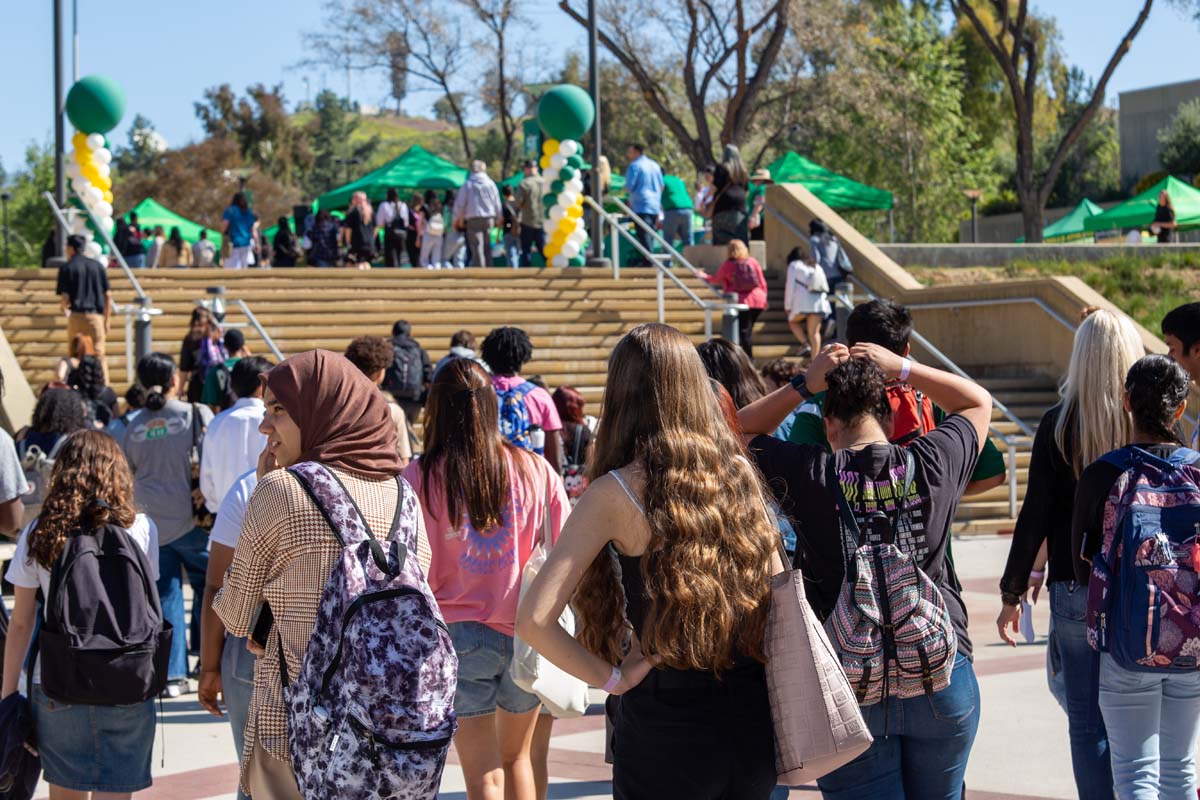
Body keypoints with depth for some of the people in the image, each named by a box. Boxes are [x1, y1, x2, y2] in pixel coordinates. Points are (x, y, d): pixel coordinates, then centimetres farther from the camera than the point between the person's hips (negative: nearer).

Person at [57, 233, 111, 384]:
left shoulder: (66, 267, 0)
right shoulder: (98, 266, 8)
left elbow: (64, 297, -6)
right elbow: (108, 295, 5)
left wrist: (64, 308, 16)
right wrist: (107, 319, 11)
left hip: (76, 315, -2)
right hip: (96, 315, 2)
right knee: (99, 355, 3)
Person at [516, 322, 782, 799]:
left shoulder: (616, 494, -11)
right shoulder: (738, 474, 2)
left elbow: (535, 620, -18)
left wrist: (613, 679, -9)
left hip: (666, 725, -4)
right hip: (751, 721, 4)